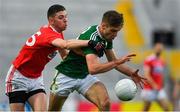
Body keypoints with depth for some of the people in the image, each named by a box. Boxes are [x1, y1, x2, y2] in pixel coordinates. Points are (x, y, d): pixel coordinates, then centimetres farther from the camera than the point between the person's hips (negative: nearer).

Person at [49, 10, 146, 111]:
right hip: (67, 76, -6)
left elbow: (113, 61, 6)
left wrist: (131, 73, -8)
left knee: (105, 103, -20)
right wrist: (117, 62, -45)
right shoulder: (92, 37, -31)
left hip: (86, 76, 6)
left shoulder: (107, 36, -5)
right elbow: (93, 69, -42)